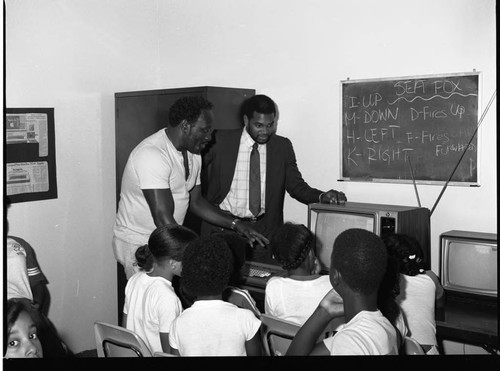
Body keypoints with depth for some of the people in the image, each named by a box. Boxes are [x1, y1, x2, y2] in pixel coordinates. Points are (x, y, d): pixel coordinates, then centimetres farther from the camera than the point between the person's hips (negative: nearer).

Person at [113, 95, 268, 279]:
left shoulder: (192, 154, 5)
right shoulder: (152, 155, -24)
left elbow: (195, 201, 15)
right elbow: (163, 219, -28)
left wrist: (236, 225, 6)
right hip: (138, 244, -8)